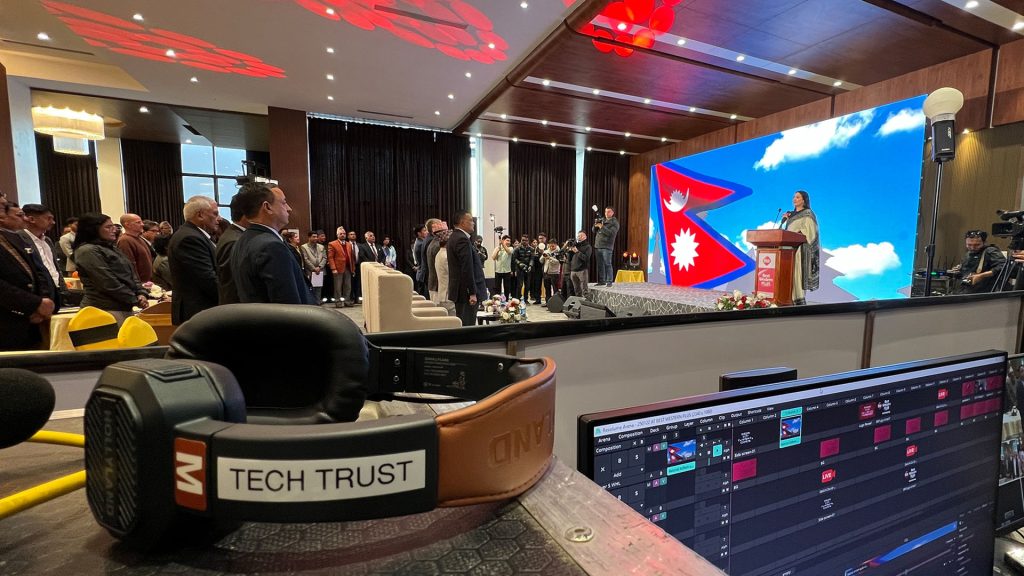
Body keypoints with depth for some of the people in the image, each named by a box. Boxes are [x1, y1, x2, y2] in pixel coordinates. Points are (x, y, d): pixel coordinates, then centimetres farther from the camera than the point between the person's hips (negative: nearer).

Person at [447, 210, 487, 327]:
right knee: (467, 326, -6)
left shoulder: (455, 237, 15)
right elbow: (467, 269, -21)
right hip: (466, 291, -10)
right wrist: (472, 293, -20)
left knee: (461, 324, 15)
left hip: (458, 290, 10)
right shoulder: (462, 239, -17)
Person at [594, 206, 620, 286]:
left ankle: (609, 281, -3)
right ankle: (601, 281, 15)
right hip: (598, 246, 6)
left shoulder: (614, 222, -1)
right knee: (600, 264, 8)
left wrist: (602, 227, -16)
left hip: (607, 247, -6)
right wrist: (595, 225, -5)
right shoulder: (602, 220, 17)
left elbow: (611, 233, -16)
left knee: (607, 264, -7)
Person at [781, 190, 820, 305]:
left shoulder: (808, 214, 0)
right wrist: (784, 220, 7)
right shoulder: (791, 214, 21)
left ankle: (800, 299, -15)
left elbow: (808, 231, -10)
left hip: (801, 247, -7)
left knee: (798, 271, -14)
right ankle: (791, 298, -2)